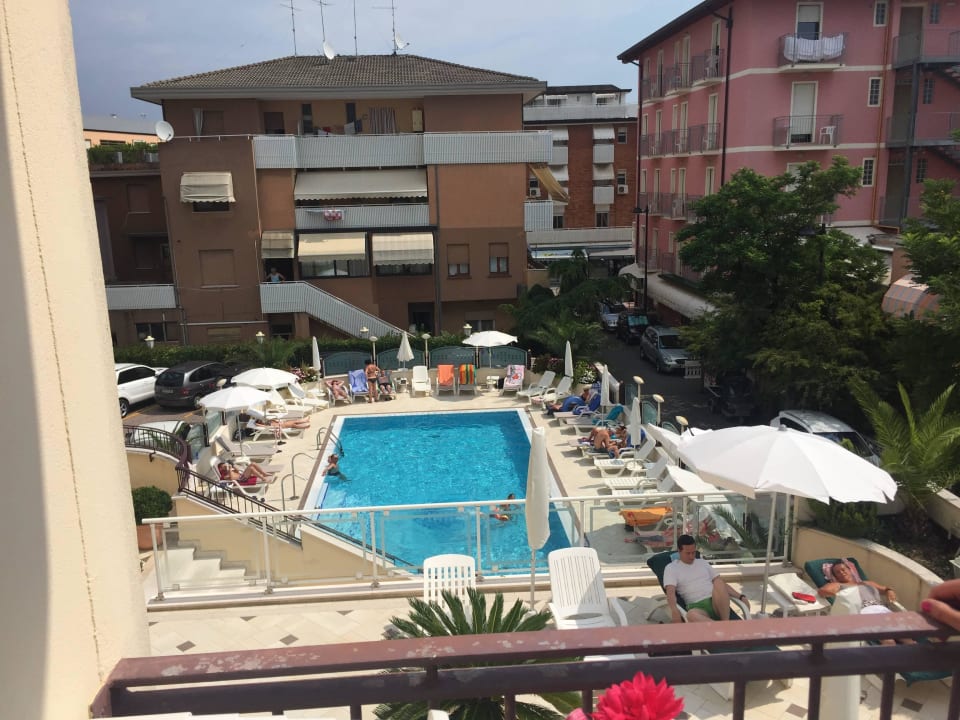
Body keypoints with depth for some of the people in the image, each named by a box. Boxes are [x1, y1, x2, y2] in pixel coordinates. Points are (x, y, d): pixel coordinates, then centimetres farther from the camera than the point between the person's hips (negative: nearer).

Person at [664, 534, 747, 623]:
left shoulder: (702, 562, 21)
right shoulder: (671, 568, 8)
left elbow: (722, 583, 20)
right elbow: (670, 592, -7)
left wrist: (740, 596, 5)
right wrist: (674, 610, -27)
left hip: (716, 603, 3)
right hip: (697, 607, -3)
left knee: (718, 583, -31)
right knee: (691, 615, -41)